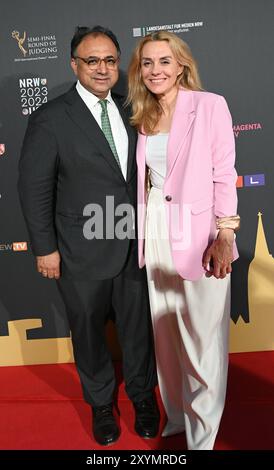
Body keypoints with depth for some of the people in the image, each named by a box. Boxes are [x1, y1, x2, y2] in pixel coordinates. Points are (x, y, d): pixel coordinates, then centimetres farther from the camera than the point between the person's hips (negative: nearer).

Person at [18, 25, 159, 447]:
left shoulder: (129, 112, 6)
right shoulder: (51, 119, -9)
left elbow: (141, 172, 10)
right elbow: (34, 188, -8)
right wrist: (45, 248, -9)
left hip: (133, 245, 4)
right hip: (83, 252, -3)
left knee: (138, 325, 16)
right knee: (89, 331, 16)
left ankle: (143, 396, 42)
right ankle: (101, 403, 41)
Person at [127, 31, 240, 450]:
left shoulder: (209, 105, -3)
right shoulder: (144, 117, 13)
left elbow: (224, 175, -6)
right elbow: (143, 180, 13)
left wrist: (224, 236, -14)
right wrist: (141, 231, 10)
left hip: (197, 234, -5)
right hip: (155, 232, 6)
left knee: (203, 339, 3)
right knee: (166, 333, 16)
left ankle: (202, 435, 22)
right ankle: (178, 418, 36)